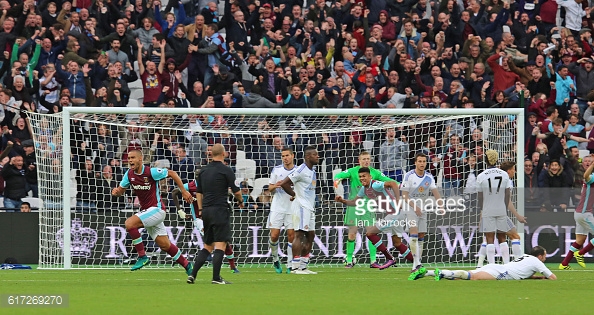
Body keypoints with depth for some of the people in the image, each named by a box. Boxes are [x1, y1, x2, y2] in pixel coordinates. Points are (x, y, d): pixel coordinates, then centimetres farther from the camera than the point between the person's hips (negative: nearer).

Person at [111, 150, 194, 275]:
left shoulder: (151, 172, -16)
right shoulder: (129, 174, 3)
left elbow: (172, 174, -6)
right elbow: (121, 190, 12)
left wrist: (184, 191, -4)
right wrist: (116, 191, -13)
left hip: (156, 209, -7)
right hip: (145, 210, 7)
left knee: (129, 223, -25)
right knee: (165, 245, 9)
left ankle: (142, 256, -16)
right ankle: (186, 265, 26)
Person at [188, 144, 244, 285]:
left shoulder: (203, 171, 12)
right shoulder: (226, 170, -7)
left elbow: (198, 192, 17)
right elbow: (236, 191, -4)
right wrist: (240, 201, 16)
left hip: (206, 211, 7)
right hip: (220, 210, -7)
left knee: (208, 246, 14)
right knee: (220, 244, -5)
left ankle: (193, 274, 5)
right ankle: (216, 277, -12)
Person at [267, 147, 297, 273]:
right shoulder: (276, 170, 4)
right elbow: (270, 188, 11)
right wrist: (274, 186, -12)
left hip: (292, 208, 0)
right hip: (277, 208, 0)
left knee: (291, 236, -4)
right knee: (274, 235, -5)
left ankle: (290, 265, 2)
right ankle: (275, 259, 18)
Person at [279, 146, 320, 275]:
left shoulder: (312, 170, 14)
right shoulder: (301, 171, -15)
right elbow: (284, 183, -17)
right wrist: (294, 194, -4)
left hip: (309, 208, 10)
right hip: (301, 206, -10)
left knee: (310, 235, 9)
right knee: (300, 235, -10)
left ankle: (303, 266, 13)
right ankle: (295, 267, -11)